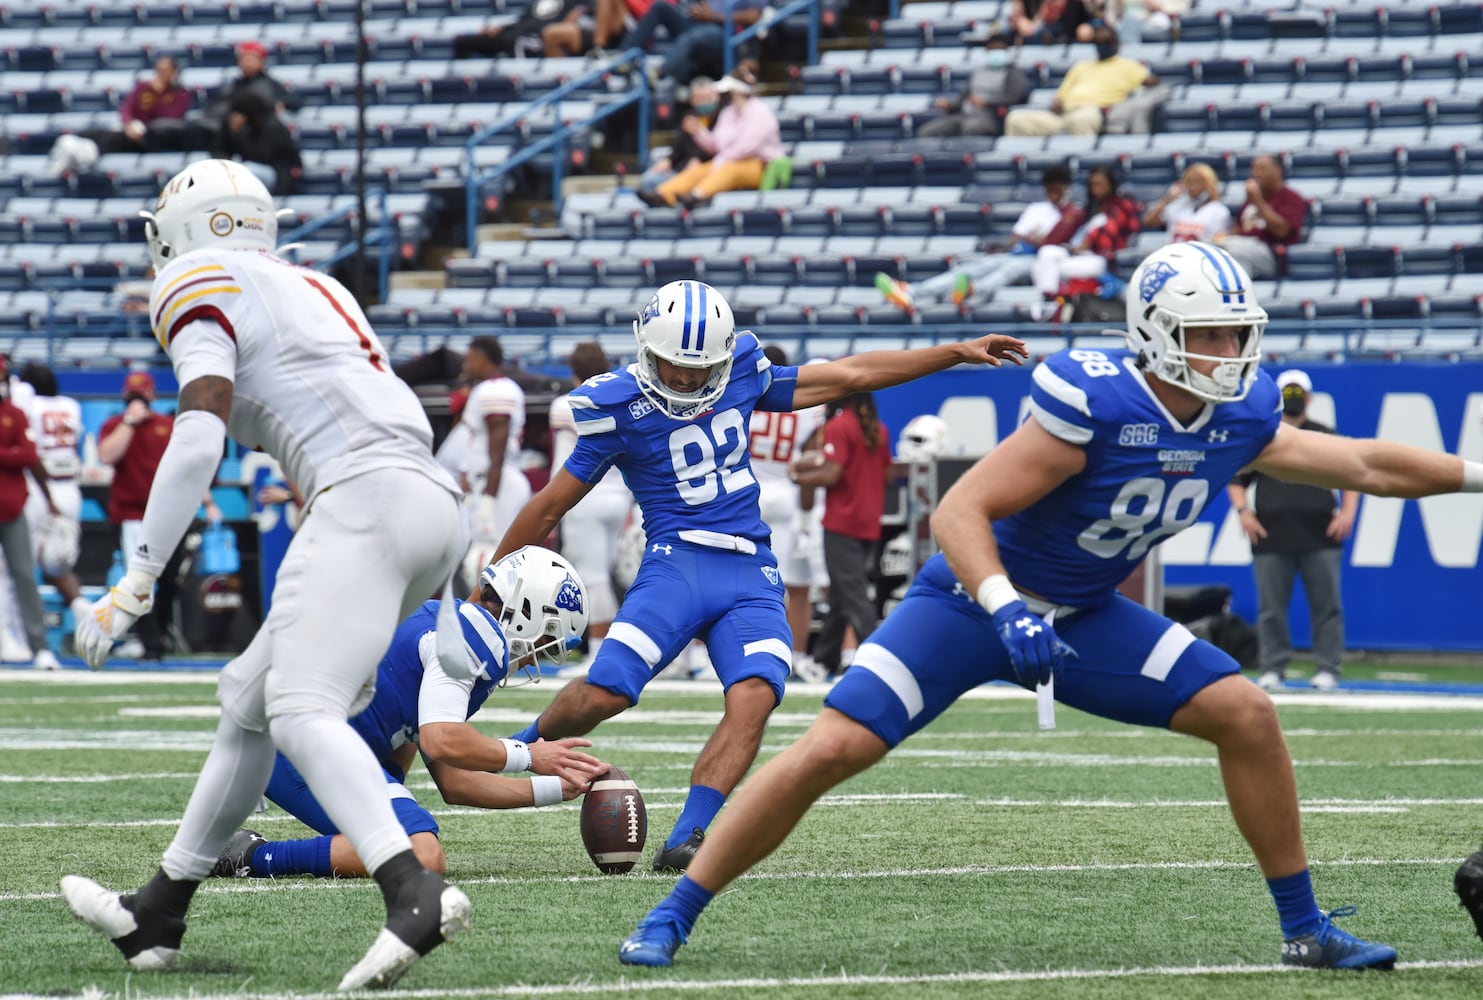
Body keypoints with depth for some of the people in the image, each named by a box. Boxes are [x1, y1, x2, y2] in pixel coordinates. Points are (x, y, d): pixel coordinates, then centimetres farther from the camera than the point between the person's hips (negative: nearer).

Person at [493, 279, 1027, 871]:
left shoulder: (741, 376, 11)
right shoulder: (619, 408, -1)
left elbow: (848, 376, 20)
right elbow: (551, 505, 6)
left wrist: (958, 353, 20)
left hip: (752, 577, 4)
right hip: (678, 562, -4)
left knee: (753, 700, -23)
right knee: (604, 694, -23)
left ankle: (686, 840, -24)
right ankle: (522, 752, 7)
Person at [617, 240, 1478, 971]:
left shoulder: (1240, 419, -7)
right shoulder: (1095, 405, -28)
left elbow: (1365, 464, 8)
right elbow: (960, 512, -29)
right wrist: (1007, 611, -43)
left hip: (1083, 616, 6)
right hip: (973, 600, -6)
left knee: (1246, 716, -6)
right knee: (831, 749, -17)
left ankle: (1305, 929, 8)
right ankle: (673, 917, -5)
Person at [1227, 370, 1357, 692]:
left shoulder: (1327, 437, 14)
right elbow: (1236, 480, 13)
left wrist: (1347, 512, -2)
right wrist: (1243, 511, -4)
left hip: (1320, 537, 0)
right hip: (1270, 538, 0)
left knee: (1327, 605, -3)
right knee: (1271, 607, -1)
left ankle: (1328, 668, 1)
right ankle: (1272, 668, 4)